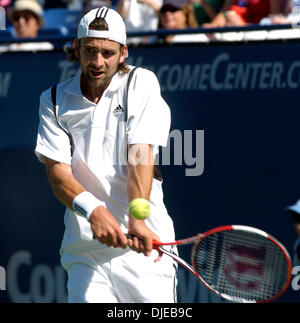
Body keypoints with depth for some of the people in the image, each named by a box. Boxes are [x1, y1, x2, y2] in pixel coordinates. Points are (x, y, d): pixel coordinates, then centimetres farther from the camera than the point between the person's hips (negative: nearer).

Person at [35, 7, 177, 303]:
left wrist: (137, 218, -24)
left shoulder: (141, 84, 3)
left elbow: (140, 154, -9)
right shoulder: (54, 100, 8)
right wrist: (93, 210, -23)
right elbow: (57, 169, -3)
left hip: (142, 244, -1)